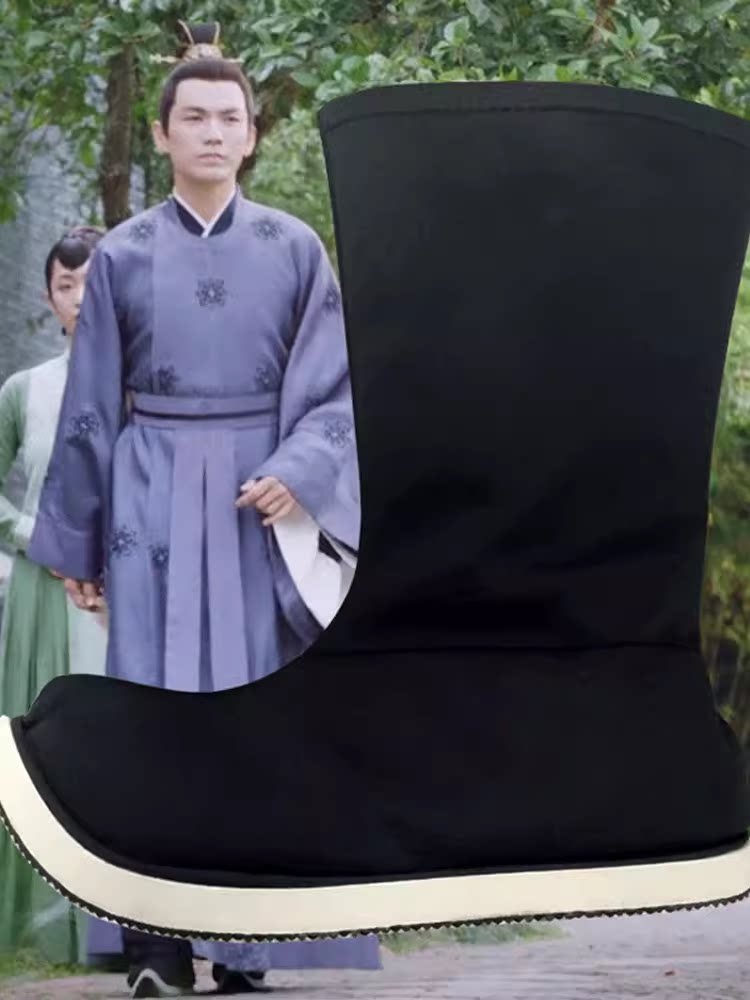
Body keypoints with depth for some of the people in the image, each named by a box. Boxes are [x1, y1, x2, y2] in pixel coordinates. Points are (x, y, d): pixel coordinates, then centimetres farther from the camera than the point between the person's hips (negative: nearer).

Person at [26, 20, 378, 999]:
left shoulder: (295, 249, 4)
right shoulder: (123, 255, 5)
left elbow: (335, 389, 3)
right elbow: (90, 407, 8)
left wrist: (297, 473, -15)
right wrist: (77, 542, 9)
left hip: (264, 496, 0)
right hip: (153, 498, 0)